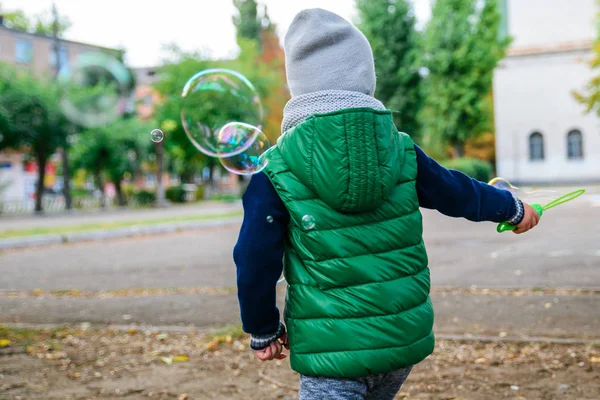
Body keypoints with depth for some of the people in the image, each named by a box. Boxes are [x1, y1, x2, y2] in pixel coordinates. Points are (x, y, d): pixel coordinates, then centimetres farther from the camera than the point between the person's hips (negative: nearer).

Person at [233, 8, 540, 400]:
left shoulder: (276, 170, -10)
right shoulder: (400, 150, -2)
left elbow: (255, 262, -7)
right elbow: (456, 191, 14)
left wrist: (263, 332, 9)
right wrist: (514, 208, 34)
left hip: (332, 350, -4)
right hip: (405, 335, 4)